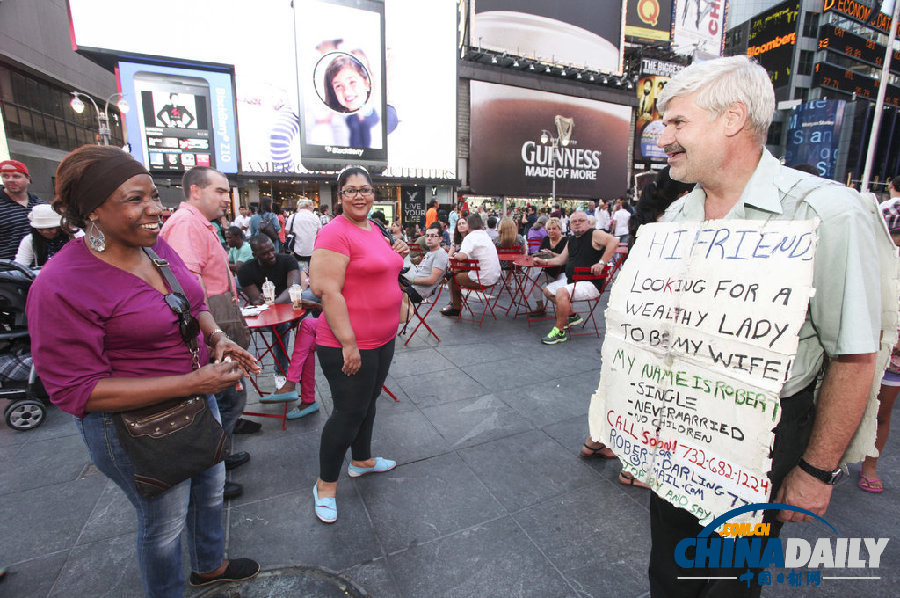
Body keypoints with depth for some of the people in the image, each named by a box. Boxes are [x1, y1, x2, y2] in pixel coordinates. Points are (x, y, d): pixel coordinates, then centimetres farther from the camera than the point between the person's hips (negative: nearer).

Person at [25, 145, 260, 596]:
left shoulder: (157, 245, -5)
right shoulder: (60, 287, -25)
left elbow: (193, 305, 10)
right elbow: (77, 390, -23)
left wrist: (217, 337, -11)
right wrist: (192, 382, -29)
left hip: (196, 399, 8)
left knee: (210, 488, 27)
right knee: (165, 521, 18)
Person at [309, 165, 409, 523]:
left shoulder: (374, 229, 11)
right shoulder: (335, 233, -17)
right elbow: (327, 291, -23)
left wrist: (398, 256, 3)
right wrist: (348, 343, -25)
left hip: (382, 339, 9)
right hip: (348, 345, -9)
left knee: (368, 403, 23)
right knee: (348, 413, 5)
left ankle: (361, 460, 45)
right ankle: (325, 484, 27)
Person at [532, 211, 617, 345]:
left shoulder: (594, 234, -10)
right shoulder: (571, 241, 15)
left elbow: (613, 241, -27)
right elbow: (561, 260, 20)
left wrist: (602, 263, -32)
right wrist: (544, 261, 8)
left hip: (590, 283, -10)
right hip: (570, 280, 10)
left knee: (562, 292, -32)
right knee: (548, 291, 14)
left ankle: (560, 331, -18)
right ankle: (573, 316, 23)